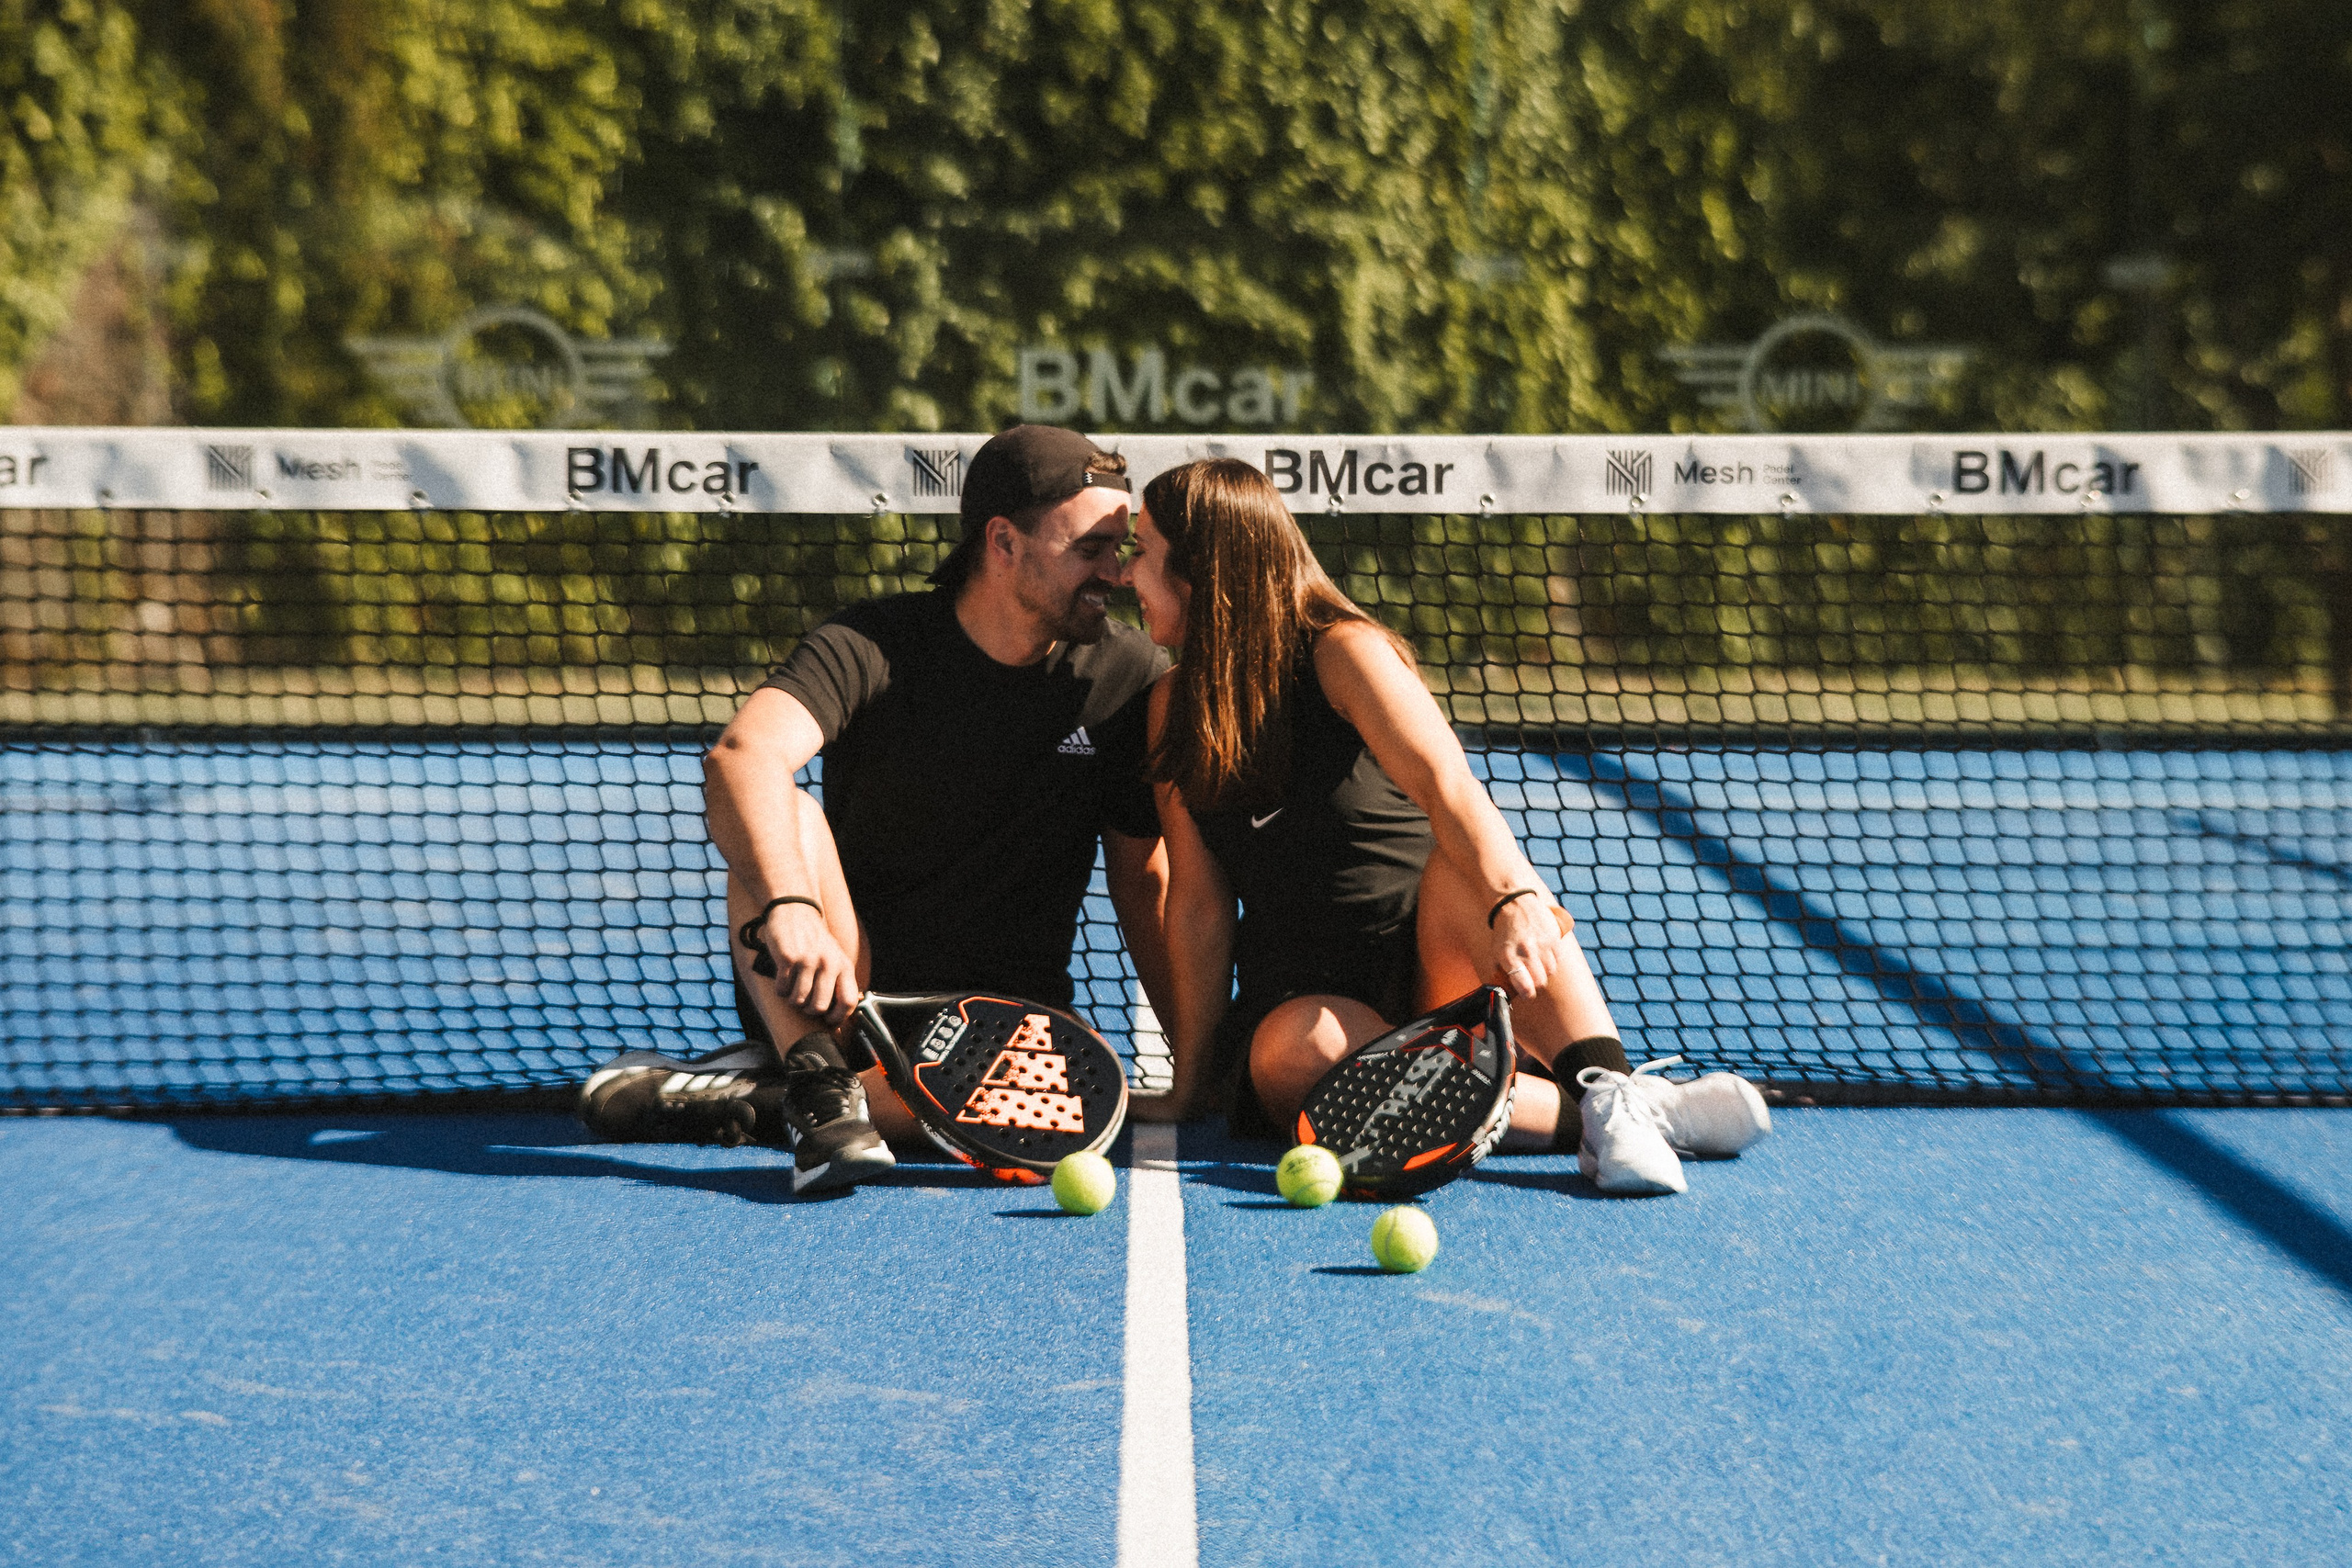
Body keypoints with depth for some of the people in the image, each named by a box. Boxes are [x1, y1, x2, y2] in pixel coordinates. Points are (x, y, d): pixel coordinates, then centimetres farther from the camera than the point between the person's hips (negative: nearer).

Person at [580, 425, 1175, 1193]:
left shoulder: (1134, 677, -1)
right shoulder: (874, 645, -10)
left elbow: (1145, 880, 4)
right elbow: (743, 755, -30)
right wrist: (789, 908, -48)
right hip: (836, 999, -1)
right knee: (781, 815, -27)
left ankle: (756, 1096, -23)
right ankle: (818, 1080, -35)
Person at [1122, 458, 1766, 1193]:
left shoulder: (1342, 653, -9)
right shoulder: (1174, 708, 5)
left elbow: (1449, 786, -28)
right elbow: (1199, 904, 3)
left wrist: (1513, 902, -47)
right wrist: (1191, 1085, -3)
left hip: (1432, 981, -2)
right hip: (1306, 1000, 3)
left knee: (1462, 859, -34)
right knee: (1292, 1049, -34)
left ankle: (1615, 1094, -43)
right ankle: (1580, 1112, -38)